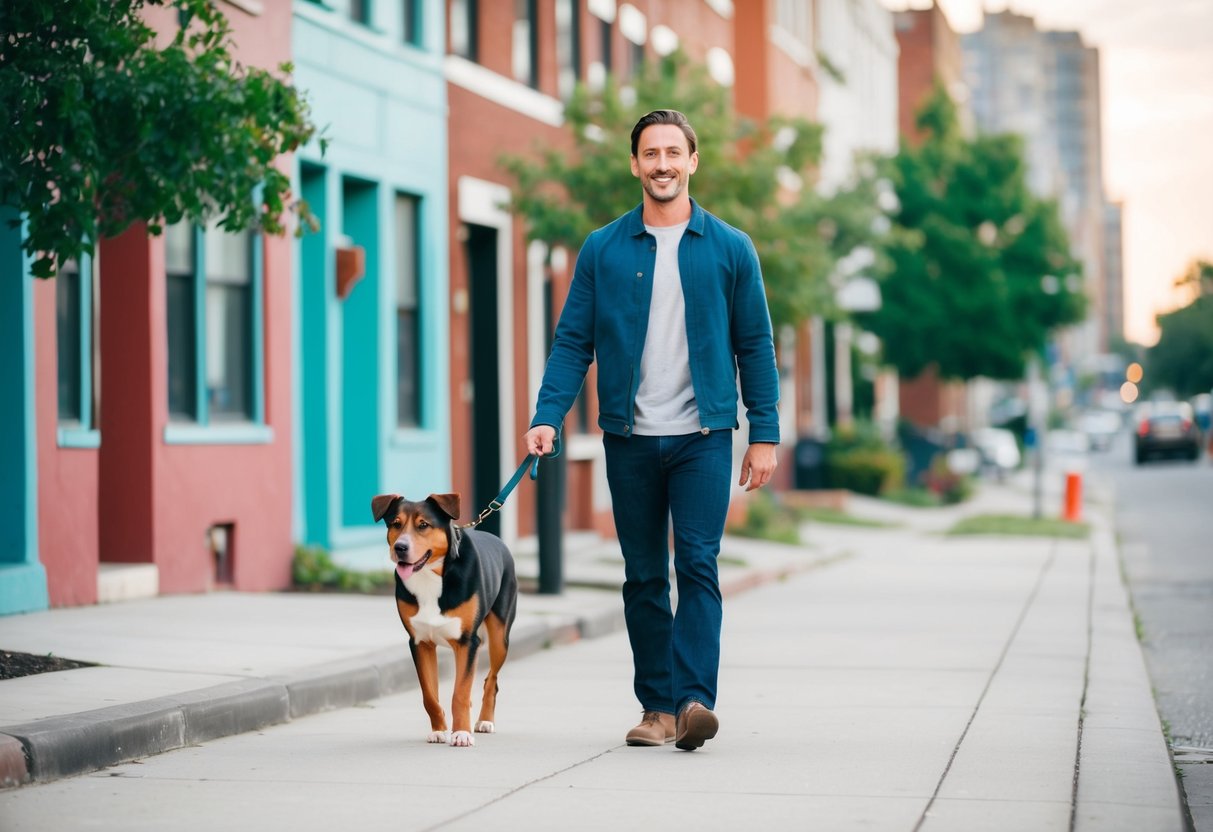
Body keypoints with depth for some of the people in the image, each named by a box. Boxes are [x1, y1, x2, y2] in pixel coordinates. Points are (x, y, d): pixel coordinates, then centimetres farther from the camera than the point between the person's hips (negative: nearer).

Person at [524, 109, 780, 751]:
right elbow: (573, 342, 4)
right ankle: (657, 707, 12)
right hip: (630, 439, 2)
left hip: (702, 438, -2)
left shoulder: (729, 250, 5)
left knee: (697, 565, -13)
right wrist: (546, 417, -9)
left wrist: (764, 435, 1)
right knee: (643, 577, 6)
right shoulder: (602, 251, 6)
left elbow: (755, 346, 6)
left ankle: (693, 700, -19)